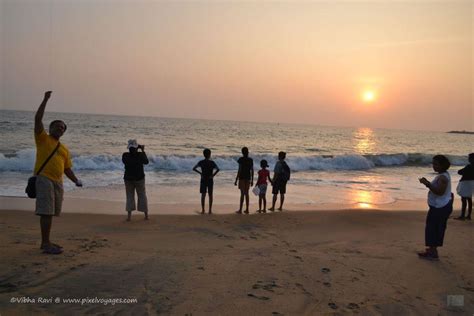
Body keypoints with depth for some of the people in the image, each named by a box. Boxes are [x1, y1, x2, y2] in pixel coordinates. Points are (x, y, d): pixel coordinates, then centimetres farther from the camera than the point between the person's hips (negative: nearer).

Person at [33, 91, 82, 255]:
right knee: (46, 212, -10)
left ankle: (46, 242, 19)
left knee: (50, 212, 10)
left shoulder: (64, 149, 20)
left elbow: (67, 169, 19)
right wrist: (45, 100, -8)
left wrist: (76, 180, 5)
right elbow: (38, 119, -7)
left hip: (58, 182, 6)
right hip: (44, 178, -6)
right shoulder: (42, 138, 6)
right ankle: (46, 244, -6)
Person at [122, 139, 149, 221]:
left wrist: (133, 151, 10)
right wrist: (143, 151, 11)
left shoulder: (125, 155, -11)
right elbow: (146, 162, 4)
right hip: (139, 178, -1)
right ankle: (146, 215, 17)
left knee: (129, 196, 11)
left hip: (128, 178, 1)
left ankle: (129, 215, 2)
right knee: (142, 196, 11)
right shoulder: (140, 155, -14)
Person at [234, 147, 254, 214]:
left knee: (242, 194, -3)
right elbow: (252, 170, 6)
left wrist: (236, 180, -8)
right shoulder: (250, 160, 5)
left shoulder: (241, 159, -9)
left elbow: (239, 170, -13)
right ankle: (247, 209, 12)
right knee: (246, 194, 10)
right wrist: (252, 180, 13)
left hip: (242, 178, -4)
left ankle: (240, 210, -1)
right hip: (248, 178, 4)